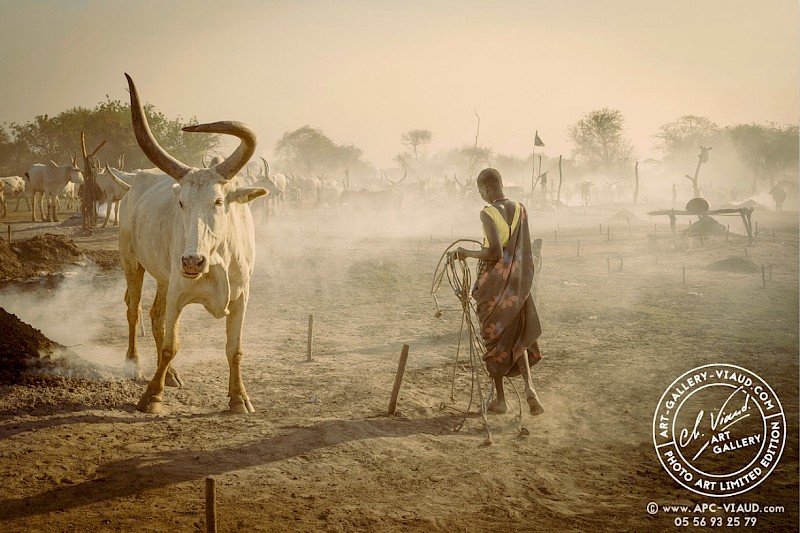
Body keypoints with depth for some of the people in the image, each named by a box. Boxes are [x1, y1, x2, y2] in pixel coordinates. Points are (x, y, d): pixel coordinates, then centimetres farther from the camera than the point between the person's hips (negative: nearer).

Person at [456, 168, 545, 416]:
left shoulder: (487, 213, -18)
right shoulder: (520, 210, 1)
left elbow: (495, 252, -25)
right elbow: (525, 251, 8)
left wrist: (468, 253, -10)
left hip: (492, 284, -5)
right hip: (517, 283, 5)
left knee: (494, 340, 10)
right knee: (517, 337, 17)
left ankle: (500, 399, 17)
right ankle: (529, 384, -6)